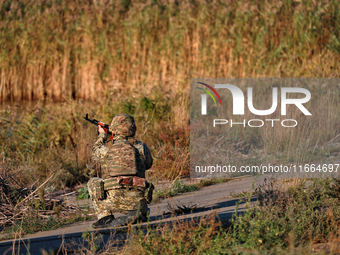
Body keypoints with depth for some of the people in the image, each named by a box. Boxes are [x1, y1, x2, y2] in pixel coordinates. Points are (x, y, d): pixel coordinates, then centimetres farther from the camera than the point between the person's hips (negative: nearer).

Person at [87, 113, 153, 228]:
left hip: (113, 201, -1)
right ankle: (139, 213, -1)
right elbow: (148, 164, 25)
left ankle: (105, 217, 12)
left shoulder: (106, 150, 2)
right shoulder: (141, 147, 5)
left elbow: (95, 151, 28)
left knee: (93, 182, 26)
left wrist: (102, 135, 44)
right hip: (135, 201, 1)